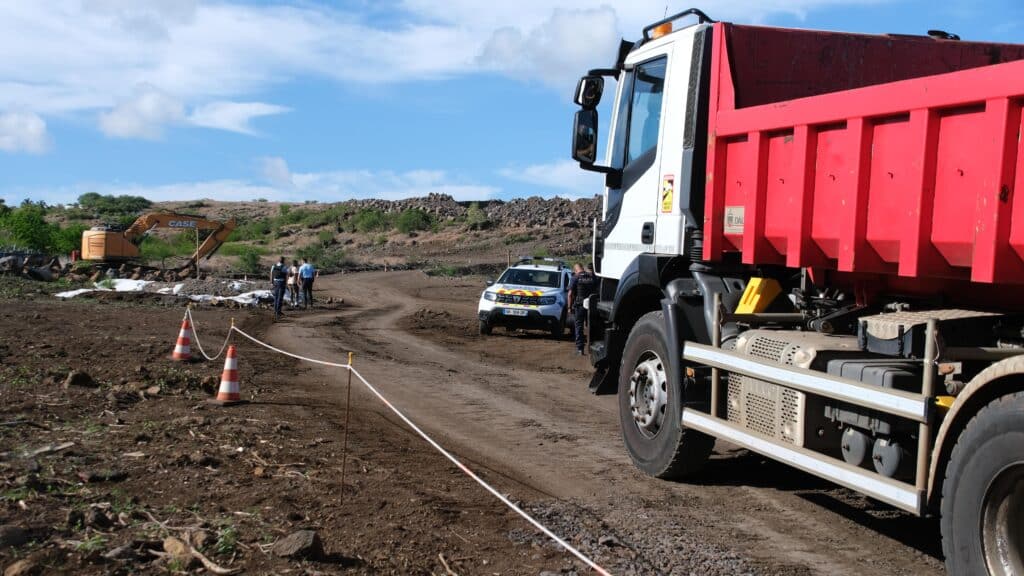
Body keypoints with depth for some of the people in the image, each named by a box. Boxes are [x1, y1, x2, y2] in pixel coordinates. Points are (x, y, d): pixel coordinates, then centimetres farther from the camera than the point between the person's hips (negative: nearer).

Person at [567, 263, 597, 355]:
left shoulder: (575, 278, -4)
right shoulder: (593, 277, 7)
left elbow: (570, 294, -8)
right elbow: (597, 291, 11)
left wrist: (569, 307, -2)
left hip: (579, 306, -3)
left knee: (579, 327, 2)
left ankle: (580, 349, -1)